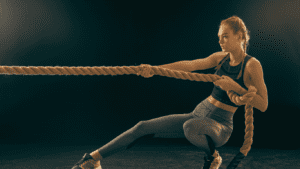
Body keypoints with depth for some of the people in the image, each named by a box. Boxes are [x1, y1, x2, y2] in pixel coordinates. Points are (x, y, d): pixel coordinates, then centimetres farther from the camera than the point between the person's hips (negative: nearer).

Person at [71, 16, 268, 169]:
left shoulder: (251, 65, -12)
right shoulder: (220, 58, 6)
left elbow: (263, 105, -14)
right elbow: (189, 65, -4)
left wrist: (235, 87, -23)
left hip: (220, 125, -6)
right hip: (199, 113, 6)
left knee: (190, 126, -41)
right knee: (144, 126, -2)